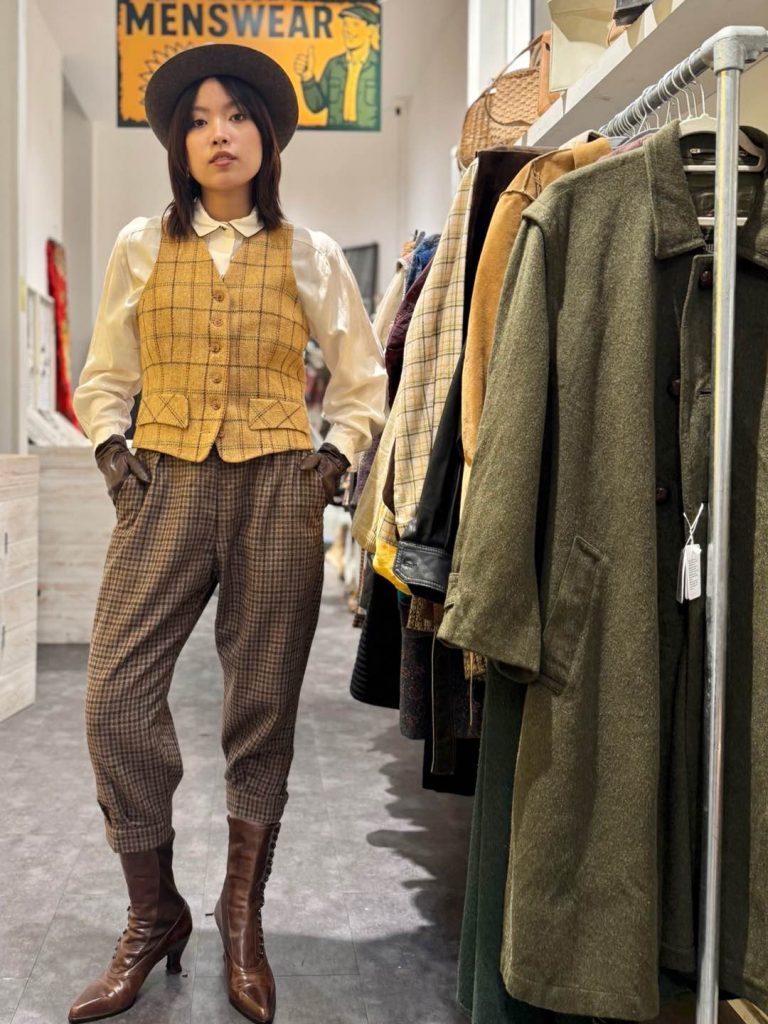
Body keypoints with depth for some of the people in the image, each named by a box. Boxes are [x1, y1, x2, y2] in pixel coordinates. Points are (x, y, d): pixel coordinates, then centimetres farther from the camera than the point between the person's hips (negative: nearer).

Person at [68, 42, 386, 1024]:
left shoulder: (309, 256, 7)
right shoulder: (141, 247, 9)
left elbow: (363, 383, 14)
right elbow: (103, 378, 16)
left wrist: (332, 461, 0)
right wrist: (112, 451, 1)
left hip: (277, 496, 0)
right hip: (164, 485, 1)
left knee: (262, 706, 3)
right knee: (116, 697, -7)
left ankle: (243, 917, 22)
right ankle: (153, 917, 12)